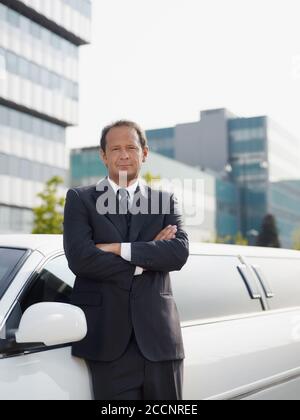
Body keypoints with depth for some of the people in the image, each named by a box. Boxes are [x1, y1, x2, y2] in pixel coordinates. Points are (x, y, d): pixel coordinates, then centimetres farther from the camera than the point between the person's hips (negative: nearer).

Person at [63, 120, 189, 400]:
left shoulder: (165, 200, 12)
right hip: (109, 340, -2)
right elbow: (79, 257, -10)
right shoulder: (80, 199, 6)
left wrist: (119, 249, -12)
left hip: (159, 336, 2)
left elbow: (179, 252, -5)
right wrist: (144, 261, -7)